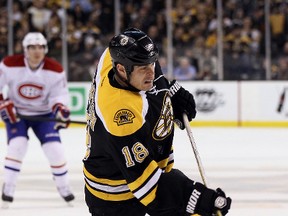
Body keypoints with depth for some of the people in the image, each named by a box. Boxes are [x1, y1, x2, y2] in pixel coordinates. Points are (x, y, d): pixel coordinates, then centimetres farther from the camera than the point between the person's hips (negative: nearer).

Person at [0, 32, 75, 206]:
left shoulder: (55, 70, -17)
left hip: (43, 113, 1)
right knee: (17, 146, -21)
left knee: (55, 149, -8)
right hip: (15, 112, -1)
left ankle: (63, 186, 14)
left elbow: (60, 94, -13)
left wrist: (60, 108, -34)